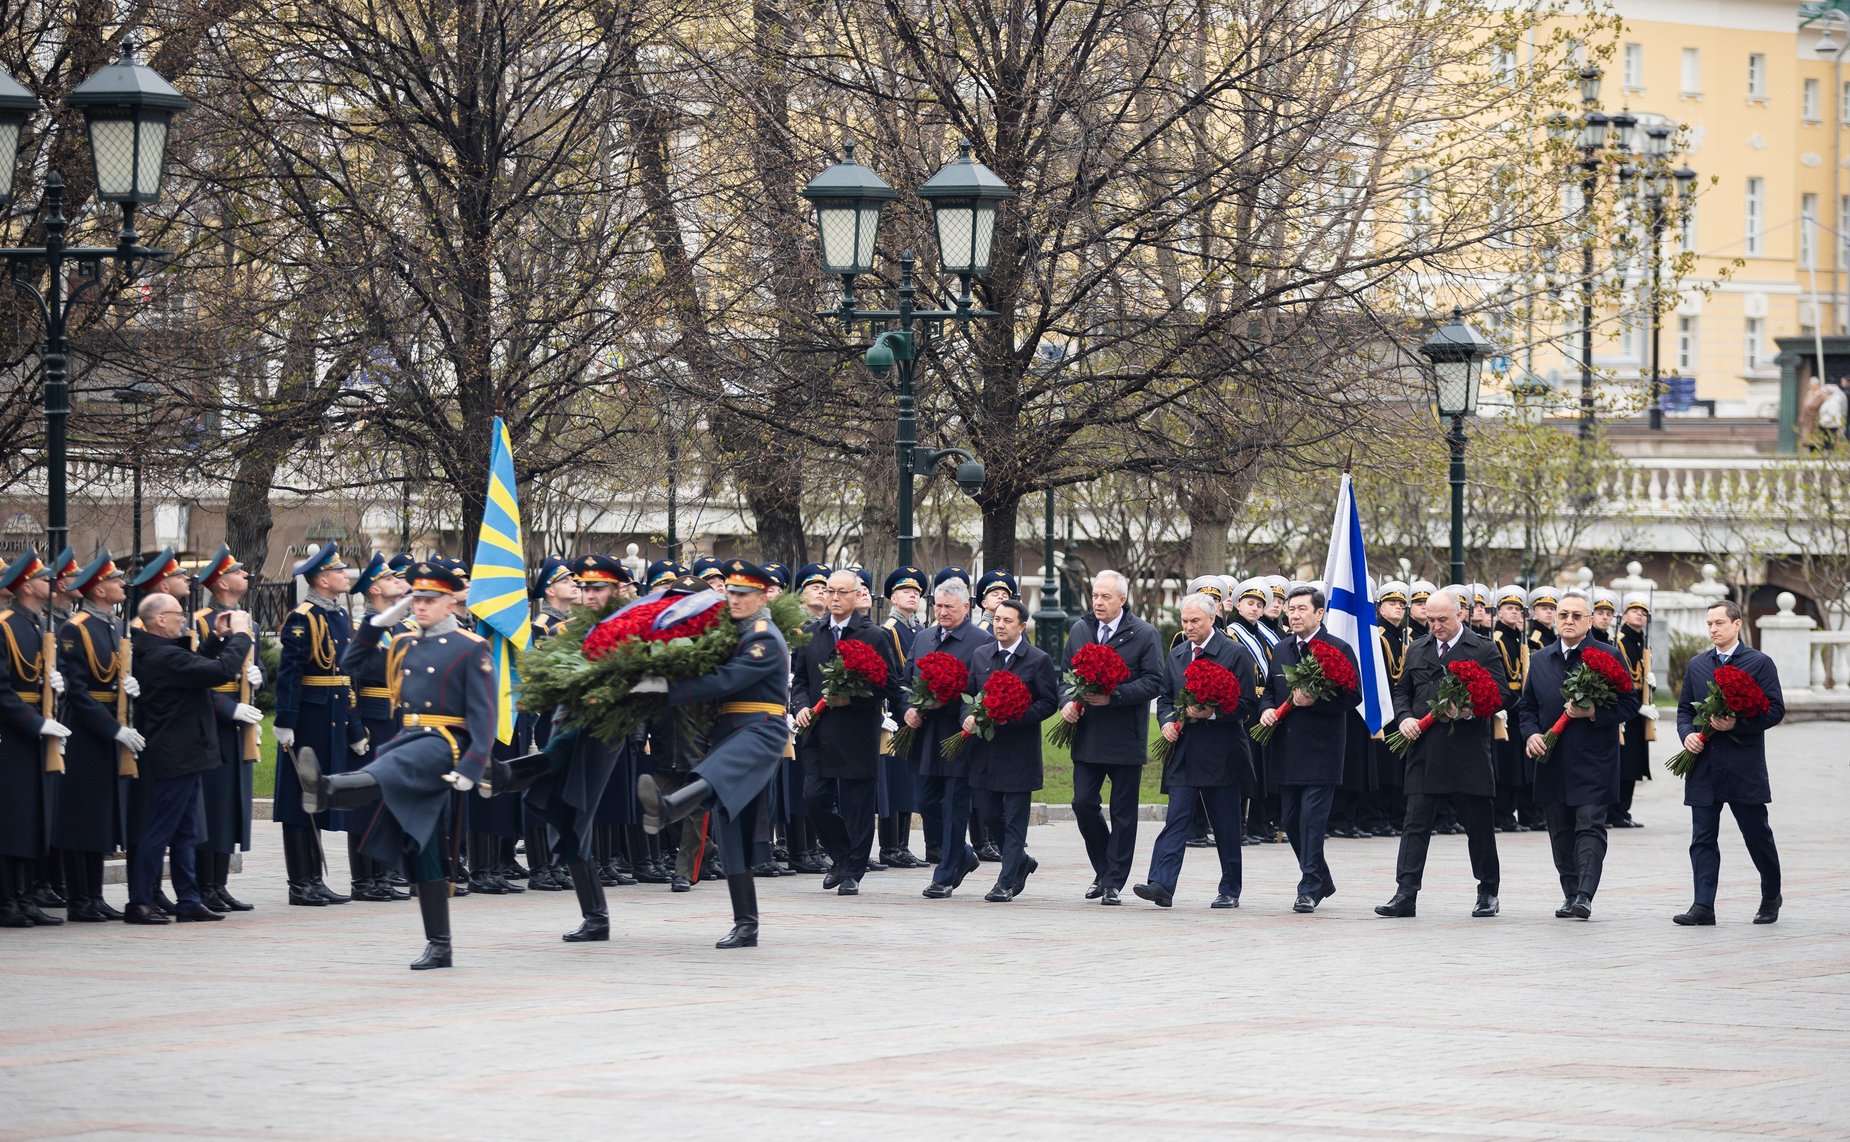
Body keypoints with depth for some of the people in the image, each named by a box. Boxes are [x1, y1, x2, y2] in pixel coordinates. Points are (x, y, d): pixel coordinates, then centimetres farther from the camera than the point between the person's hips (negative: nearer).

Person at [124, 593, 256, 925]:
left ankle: (189, 901, 18)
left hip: (178, 757, 10)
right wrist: (239, 635, -12)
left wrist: (218, 637, 13)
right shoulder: (166, 657, -22)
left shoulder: (156, 652, 9)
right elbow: (224, 671, -26)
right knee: (158, 832, -4)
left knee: (186, 833, 13)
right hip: (175, 757, -10)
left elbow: (194, 665, 23)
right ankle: (139, 903, 1)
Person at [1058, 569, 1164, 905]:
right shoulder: (1079, 630, 9)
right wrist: (1067, 701, -4)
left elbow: (1153, 682, -10)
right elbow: (1065, 672, 17)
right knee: (1083, 803, -1)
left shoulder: (1144, 634, -5)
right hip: (1087, 736, 4)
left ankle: (1113, 882, 8)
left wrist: (1112, 697, -20)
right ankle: (1104, 869, 18)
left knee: (1123, 812, 2)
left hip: (1126, 738, -4)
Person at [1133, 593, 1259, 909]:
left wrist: (1212, 713, -19)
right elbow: (1164, 698, 21)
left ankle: (1229, 891, 13)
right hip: (1184, 752, 4)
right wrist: (1167, 722, 0)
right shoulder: (1176, 656, 13)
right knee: (1176, 819, -7)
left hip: (1222, 753, -4)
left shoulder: (1236, 654, -4)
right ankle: (1161, 885, -17)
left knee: (1225, 826, 4)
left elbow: (1248, 704, -7)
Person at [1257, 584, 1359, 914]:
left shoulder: (1339, 649, -5)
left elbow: (1352, 697, -9)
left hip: (1320, 749, -6)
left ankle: (1309, 889, -5)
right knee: (1291, 821, 10)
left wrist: (1315, 701, -20)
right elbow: (1270, 690, 22)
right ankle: (1321, 881, 24)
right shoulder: (1281, 650, 14)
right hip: (1286, 748, 7)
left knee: (1312, 820, -9)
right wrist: (1267, 710, 1)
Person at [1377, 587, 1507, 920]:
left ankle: (1488, 892, 19)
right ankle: (1405, 894, -7)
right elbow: (1402, 692, 19)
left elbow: (1500, 693, -5)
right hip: (1424, 751, 3)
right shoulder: (1417, 651, 14)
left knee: (1479, 824, 6)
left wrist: (1469, 710, -21)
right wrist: (1405, 717, -1)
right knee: (1415, 823, -4)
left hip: (1469, 752, -3)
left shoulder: (1484, 650, 0)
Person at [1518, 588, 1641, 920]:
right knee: (1561, 833, 8)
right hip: (1552, 763, 5)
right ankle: (1570, 895, 16)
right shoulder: (1540, 661, 12)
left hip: (1593, 764, -5)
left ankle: (1584, 896, -17)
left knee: (1590, 827, -11)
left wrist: (1593, 712, -17)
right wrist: (1530, 734, -1)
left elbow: (1628, 705, -4)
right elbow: (1526, 706, 18)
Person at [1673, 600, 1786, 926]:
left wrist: (1738, 724, -18)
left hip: (1744, 766, -4)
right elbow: (1684, 709, 17)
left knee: (1758, 835, 6)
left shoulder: (1759, 663, -1)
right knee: (1703, 838, -2)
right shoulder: (1697, 665, 13)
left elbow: (1775, 710, -6)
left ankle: (1771, 896, 25)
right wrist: (1687, 734, -3)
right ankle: (1703, 906, -4)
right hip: (1704, 766, 4)